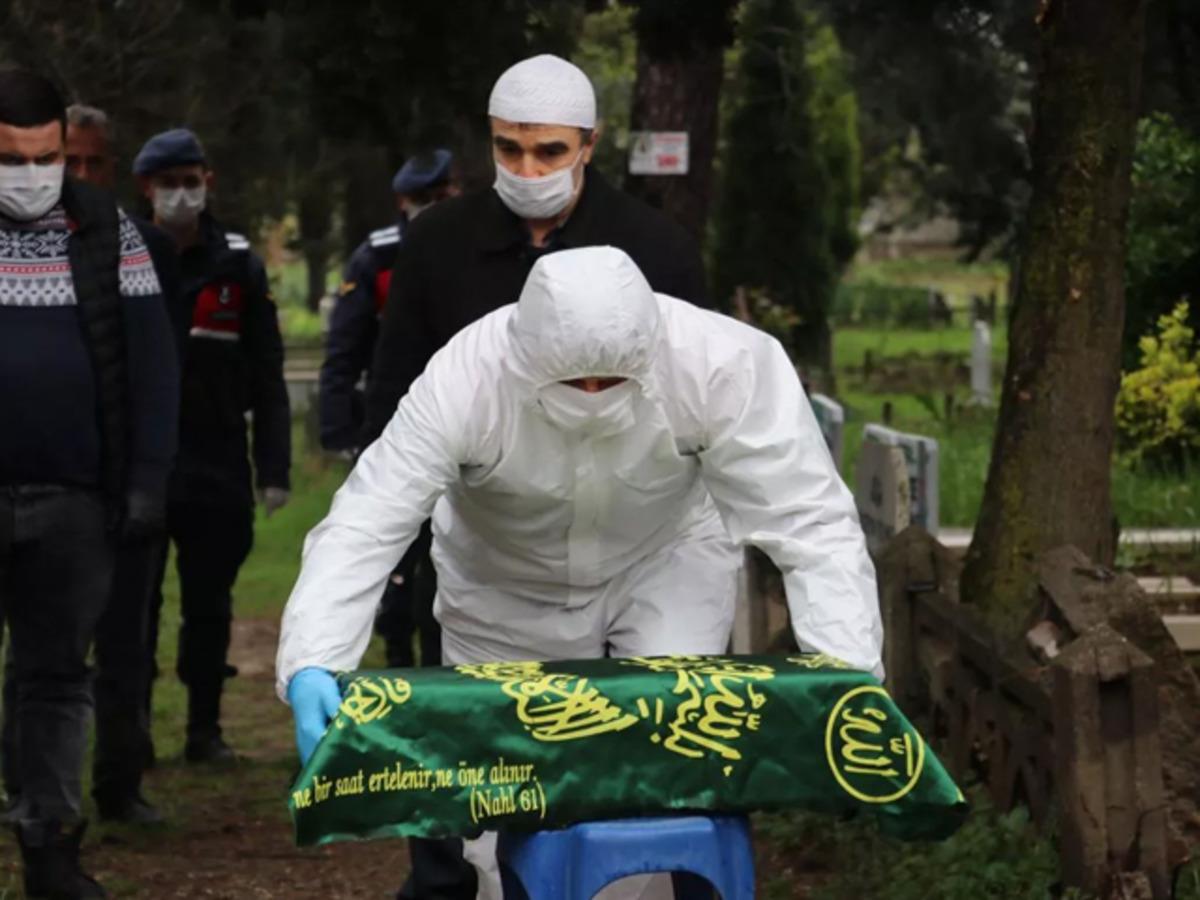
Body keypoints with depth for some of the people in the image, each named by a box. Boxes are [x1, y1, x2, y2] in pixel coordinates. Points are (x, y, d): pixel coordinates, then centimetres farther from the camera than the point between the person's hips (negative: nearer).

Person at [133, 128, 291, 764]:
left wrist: (274, 468, -1)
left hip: (218, 465, 1)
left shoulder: (238, 266, 4)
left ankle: (205, 729, 15)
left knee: (209, 603, 5)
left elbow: (266, 378, 5)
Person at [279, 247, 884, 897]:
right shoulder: (464, 379, -35)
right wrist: (311, 669, -53)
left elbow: (812, 521, -33)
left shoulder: (721, 362, -35)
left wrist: (848, 678, -45)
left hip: (665, 562, 0)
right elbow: (362, 527, -38)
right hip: (507, 585, 0)